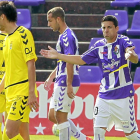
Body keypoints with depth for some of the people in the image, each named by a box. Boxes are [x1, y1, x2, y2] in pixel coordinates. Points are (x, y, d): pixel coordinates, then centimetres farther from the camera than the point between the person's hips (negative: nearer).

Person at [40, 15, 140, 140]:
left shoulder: (123, 41, -10)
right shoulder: (99, 46, 5)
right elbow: (81, 60, 15)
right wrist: (57, 55, 10)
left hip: (123, 96, -4)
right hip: (104, 96, 4)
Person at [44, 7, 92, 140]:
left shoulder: (67, 36, -15)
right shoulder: (63, 36, 17)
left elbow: (70, 61, -21)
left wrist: (69, 85, -25)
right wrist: (51, 78, 27)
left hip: (65, 84, -10)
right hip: (61, 83, 10)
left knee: (60, 117, -5)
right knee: (52, 116, 12)